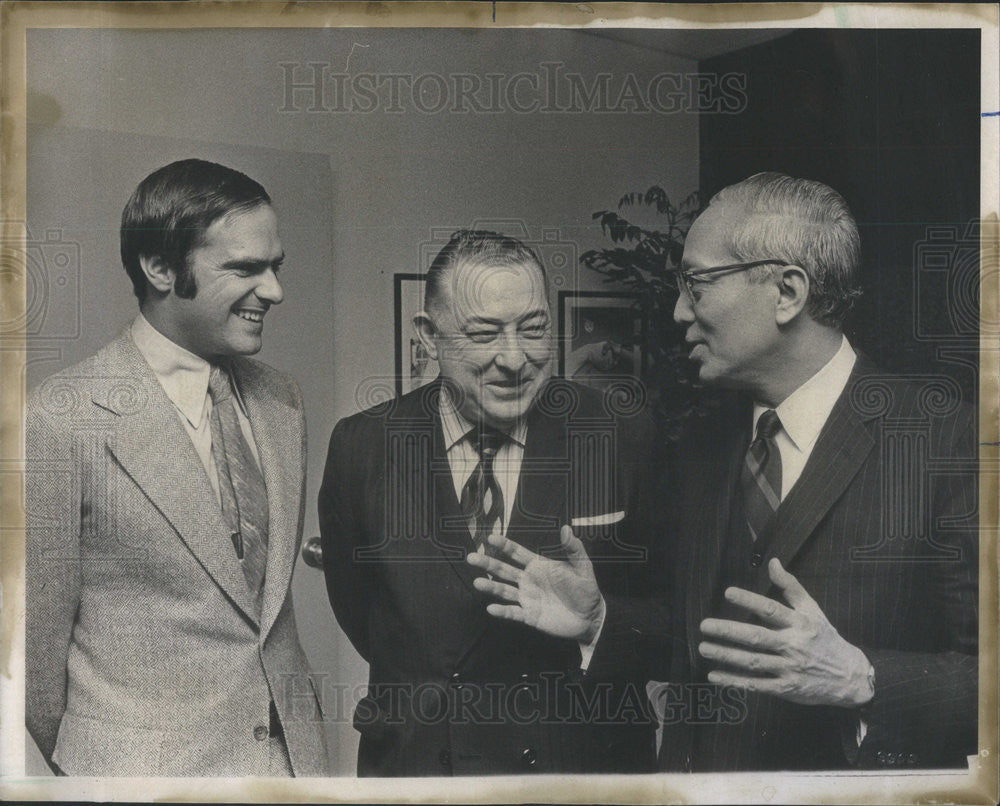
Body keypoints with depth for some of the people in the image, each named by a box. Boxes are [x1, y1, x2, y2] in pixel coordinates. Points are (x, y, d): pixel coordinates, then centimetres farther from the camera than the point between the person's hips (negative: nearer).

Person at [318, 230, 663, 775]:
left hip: (591, 758, 0)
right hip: (417, 759, 1)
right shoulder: (360, 447, -9)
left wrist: (599, 621, -18)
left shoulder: (626, 435, -13)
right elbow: (356, 611, 1)